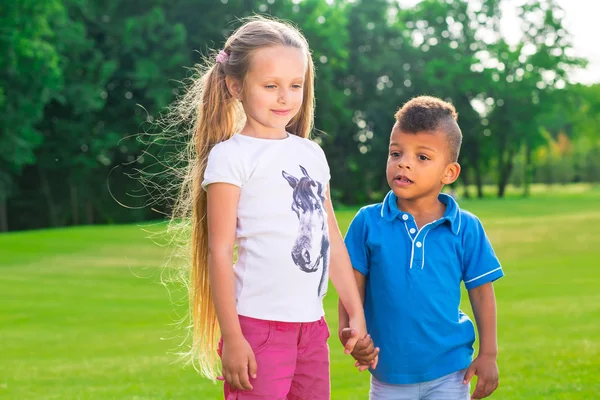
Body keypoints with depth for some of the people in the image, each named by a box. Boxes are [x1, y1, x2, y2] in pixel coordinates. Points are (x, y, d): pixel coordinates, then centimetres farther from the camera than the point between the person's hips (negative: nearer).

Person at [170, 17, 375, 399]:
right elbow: (219, 251, -9)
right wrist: (231, 338, -12)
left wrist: (357, 314, 16)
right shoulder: (230, 156, -5)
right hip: (259, 325, -6)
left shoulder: (312, 153, 13)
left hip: (312, 325, 6)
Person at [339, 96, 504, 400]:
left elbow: (482, 292, 1)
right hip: (389, 372, 1)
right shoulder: (368, 222, -6)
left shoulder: (466, 229, -6)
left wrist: (488, 354, 1)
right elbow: (354, 286, -2)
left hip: (448, 373, 0)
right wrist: (347, 331, -17)